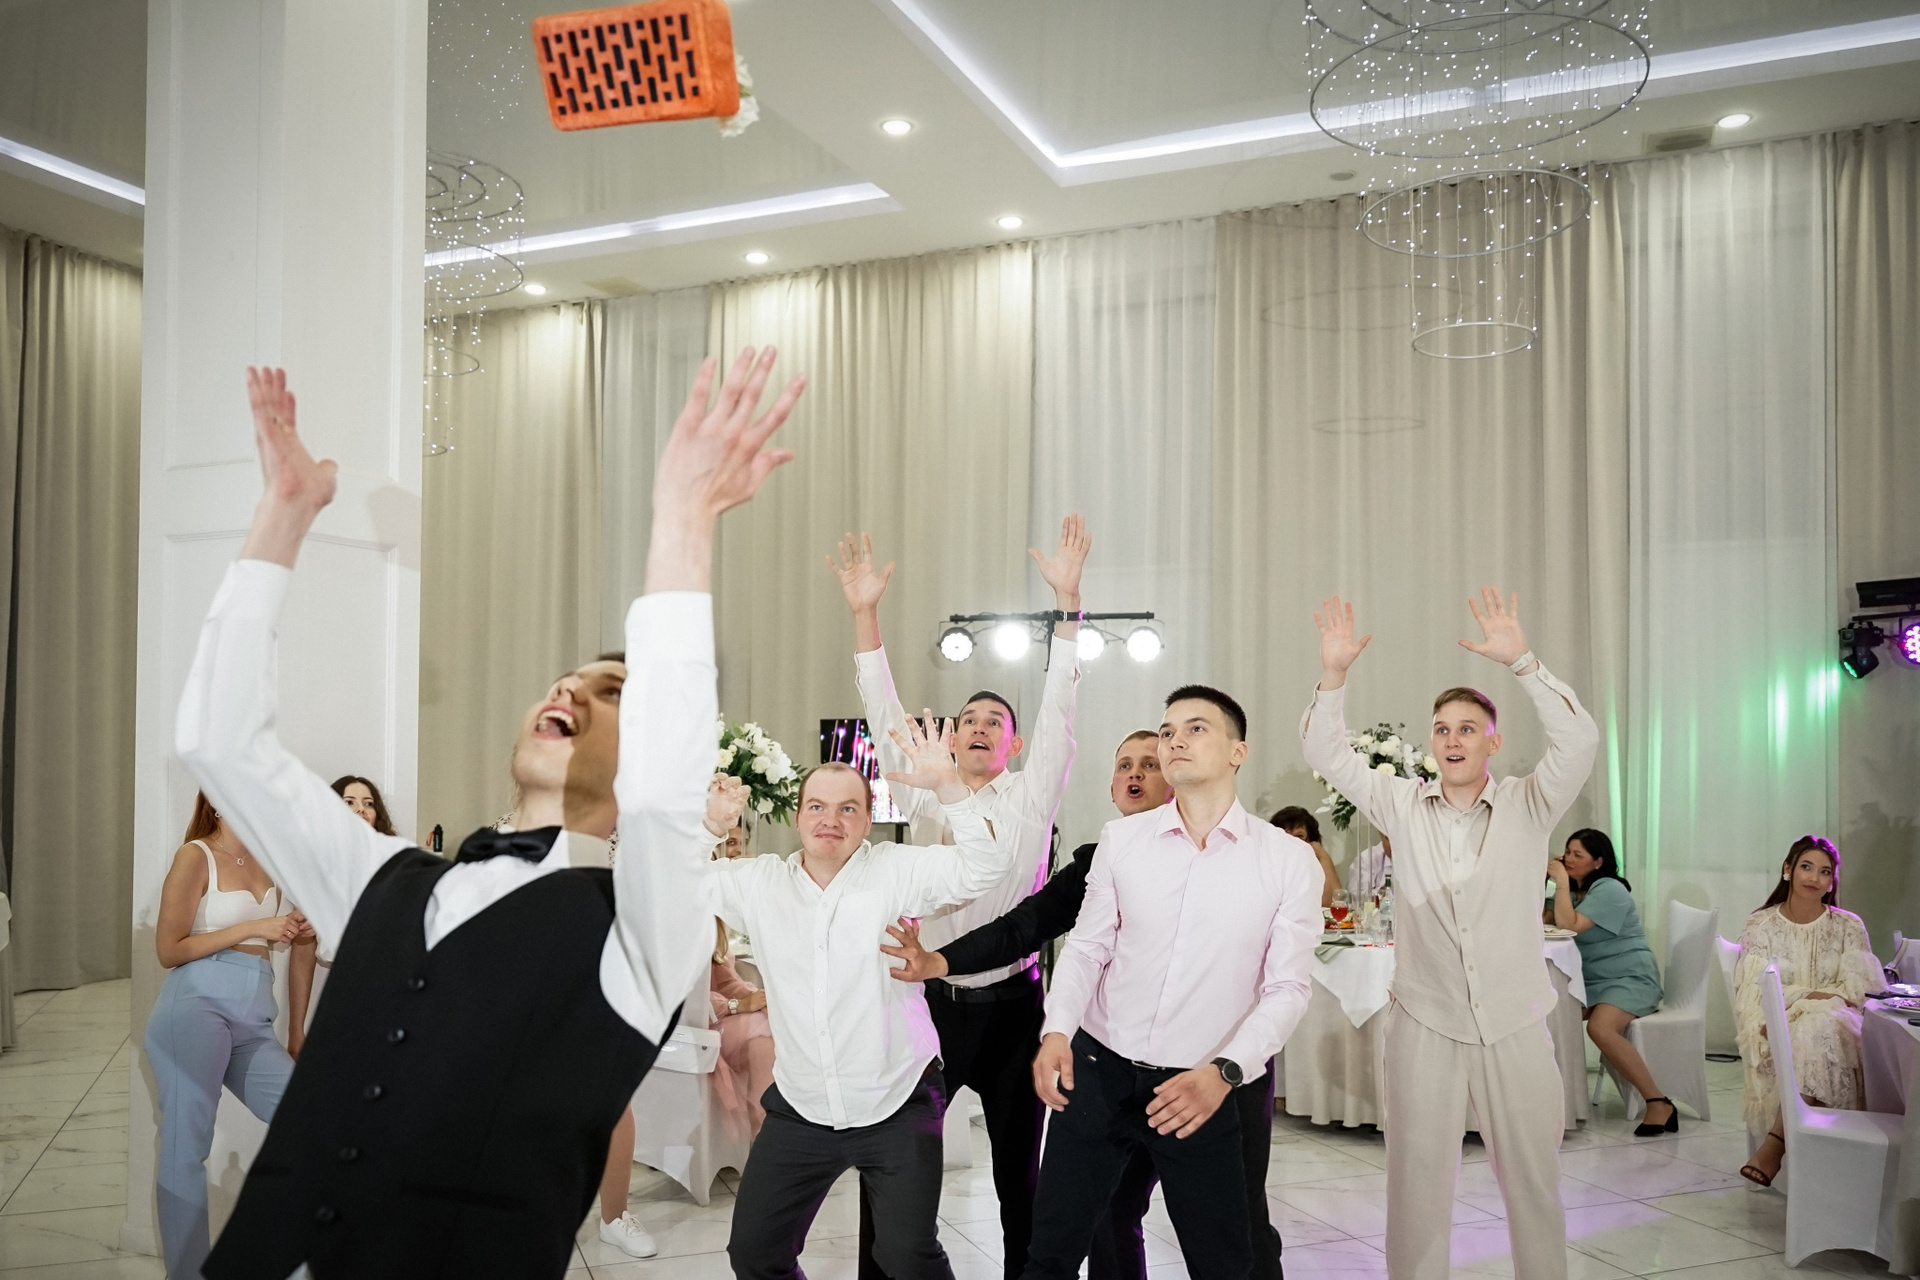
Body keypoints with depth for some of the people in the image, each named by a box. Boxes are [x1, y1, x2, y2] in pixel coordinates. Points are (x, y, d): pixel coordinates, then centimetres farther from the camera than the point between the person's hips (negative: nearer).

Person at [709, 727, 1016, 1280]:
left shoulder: (896, 871, -8)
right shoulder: (760, 882, 1)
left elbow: (986, 867, -17)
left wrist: (948, 786, -31)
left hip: (897, 1110, -3)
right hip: (801, 1111, 4)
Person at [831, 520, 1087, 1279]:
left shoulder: (1031, 800, 1)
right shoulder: (924, 799, 6)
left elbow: (1058, 711, -8)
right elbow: (884, 716, -1)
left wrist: (1067, 600, -18)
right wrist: (864, 615, -11)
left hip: (1010, 1003, -1)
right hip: (928, 1000, 1)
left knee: (1020, 1171, 12)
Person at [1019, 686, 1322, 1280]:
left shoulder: (1289, 860, -5)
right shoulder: (1122, 838, 1)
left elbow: (1286, 987, -5)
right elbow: (1086, 946, 7)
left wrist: (1224, 1073, -18)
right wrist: (1056, 1030, -10)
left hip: (1202, 1089, -1)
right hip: (1097, 1070, 1)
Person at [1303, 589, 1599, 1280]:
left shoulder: (1528, 806, -3)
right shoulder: (1403, 805, 3)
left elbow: (1578, 742, -18)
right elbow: (1328, 754, -1)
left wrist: (1520, 661, -28)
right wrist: (1333, 674, -15)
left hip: (1514, 1025, -1)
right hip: (1424, 1023, 1)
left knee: (1534, 1182, 12)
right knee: (1417, 1181, 10)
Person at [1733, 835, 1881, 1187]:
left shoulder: (1848, 927, 11)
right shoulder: (1760, 925, 9)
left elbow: (1856, 992, 0)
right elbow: (1754, 991, 1)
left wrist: (1792, 1004, -15)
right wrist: (1812, 994, -17)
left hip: (1834, 1028, 0)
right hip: (1777, 1031, 0)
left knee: (1817, 1028, -37)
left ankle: (1775, 1144, -40)